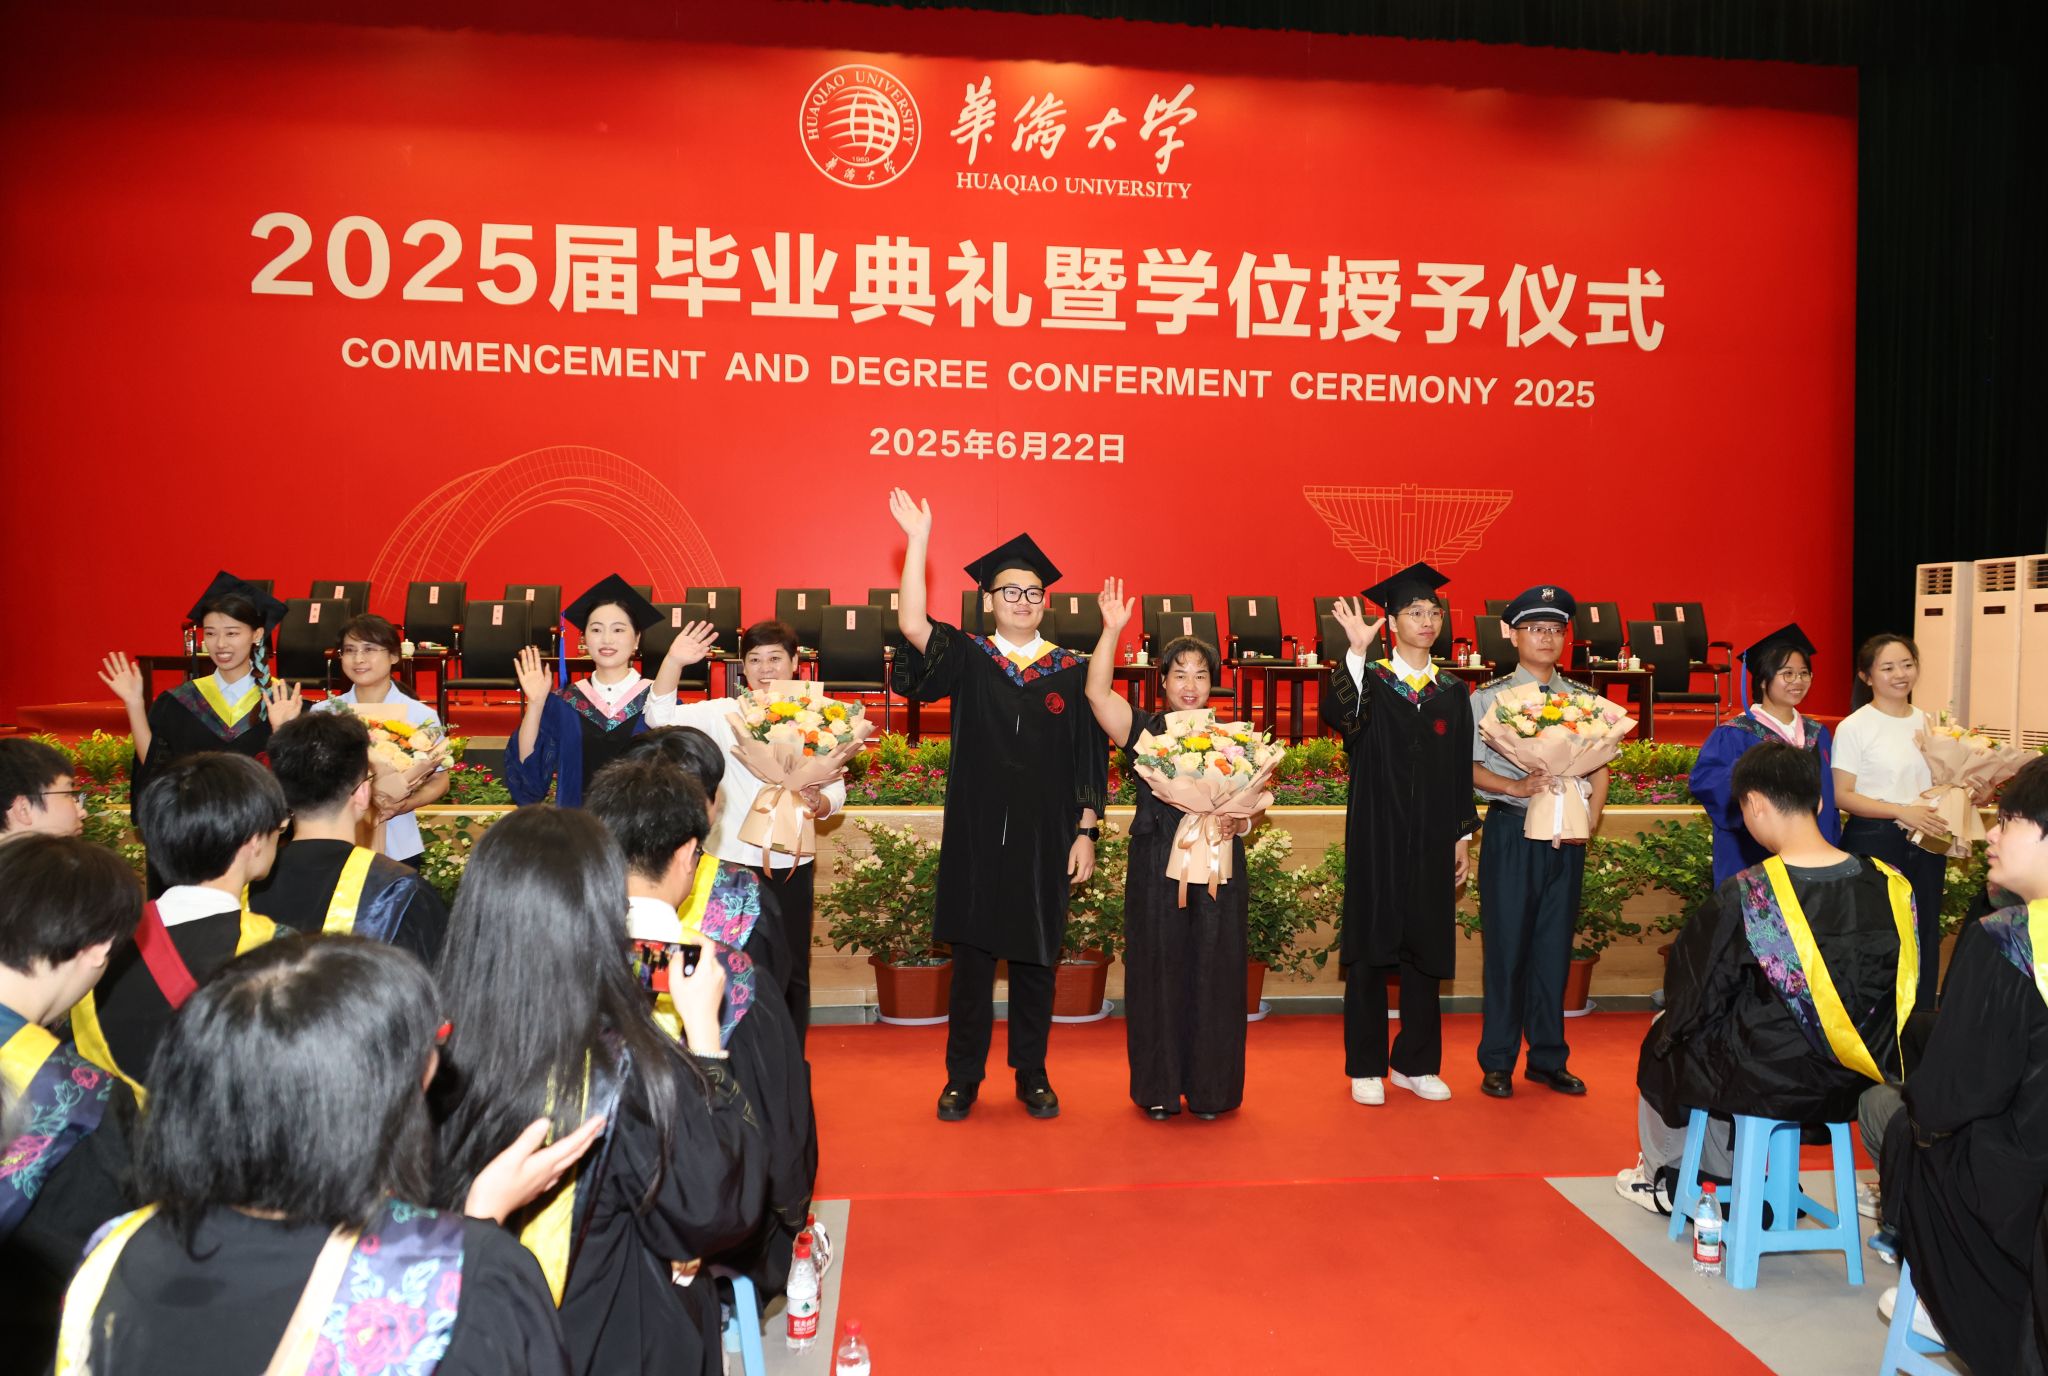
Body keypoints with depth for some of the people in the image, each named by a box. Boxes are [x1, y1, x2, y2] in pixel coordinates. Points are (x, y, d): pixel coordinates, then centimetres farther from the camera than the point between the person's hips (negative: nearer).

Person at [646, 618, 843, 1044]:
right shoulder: (723, 714, 0)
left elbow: (836, 787, 2)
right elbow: (660, 717, -11)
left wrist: (818, 802, -20)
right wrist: (674, 660, -23)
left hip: (793, 865, 1)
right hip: (735, 862, -1)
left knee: (792, 973, 12)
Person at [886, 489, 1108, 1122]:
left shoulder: (1072, 672, 4)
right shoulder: (969, 659, 2)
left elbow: (1090, 759, 5)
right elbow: (911, 624, -15)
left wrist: (1086, 832, -1)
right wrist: (918, 539, -19)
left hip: (1044, 840, 1)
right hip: (976, 837, -1)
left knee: (1035, 958, 10)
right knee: (972, 957, 6)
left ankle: (1032, 1074, 24)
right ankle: (963, 1076, 20)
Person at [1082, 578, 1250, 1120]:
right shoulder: (1144, 732, 3)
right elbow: (1097, 690, -12)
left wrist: (1240, 820, -11)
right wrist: (1112, 630, -19)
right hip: (1157, 873, -2)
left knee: (1213, 979, 4)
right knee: (1158, 976, 3)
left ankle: (1210, 1088, 18)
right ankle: (1158, 1089, 16)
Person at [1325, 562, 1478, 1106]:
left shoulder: (1452, 692, 10)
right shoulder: (1368, 681, -1)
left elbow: (1461, 770, 12)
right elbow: (1337, 714, -24)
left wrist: (1463, 836, 7)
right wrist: (1356, 652, -33)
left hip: (1431, 841, 4)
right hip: (1376, 838, -3)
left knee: (1425, 949, 9)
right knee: (1371, 949, 2)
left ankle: (1416, 1064, 21)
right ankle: (1366, 1067, 12)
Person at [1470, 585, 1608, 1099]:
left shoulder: (1585, 700, 10)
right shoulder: (1488, 697, 1)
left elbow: (1600, 766, 10)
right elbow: (1470, 768, -4)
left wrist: (1590, 816, -6)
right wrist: (1517, 786, -19)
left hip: (1566, 836, 3)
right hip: (1511, 831, -3)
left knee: (1555, 946, 9)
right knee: (1507, 946, 1)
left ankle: (1548, 1060, 21)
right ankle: (1497, 1063, 12)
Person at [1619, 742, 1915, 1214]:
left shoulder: (1743, 897, -23)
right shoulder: (1892, 886, -11)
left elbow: (1694, 1001, -12)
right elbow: (1906, 992, 3)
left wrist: (1674, 1026, 11)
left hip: (1767, 1082, -4)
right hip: (1857, 1081, 5)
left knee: (1664, 1038, 26)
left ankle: (1663, 1176, 44)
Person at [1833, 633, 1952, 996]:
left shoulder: (1928, 722, 8)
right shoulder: (1854, 727, -10)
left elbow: (1937, 783, 19)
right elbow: (1842, 796, -13)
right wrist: (1903, 812, -22)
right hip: (1874, 843, -5)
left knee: (1925, 935, 11)